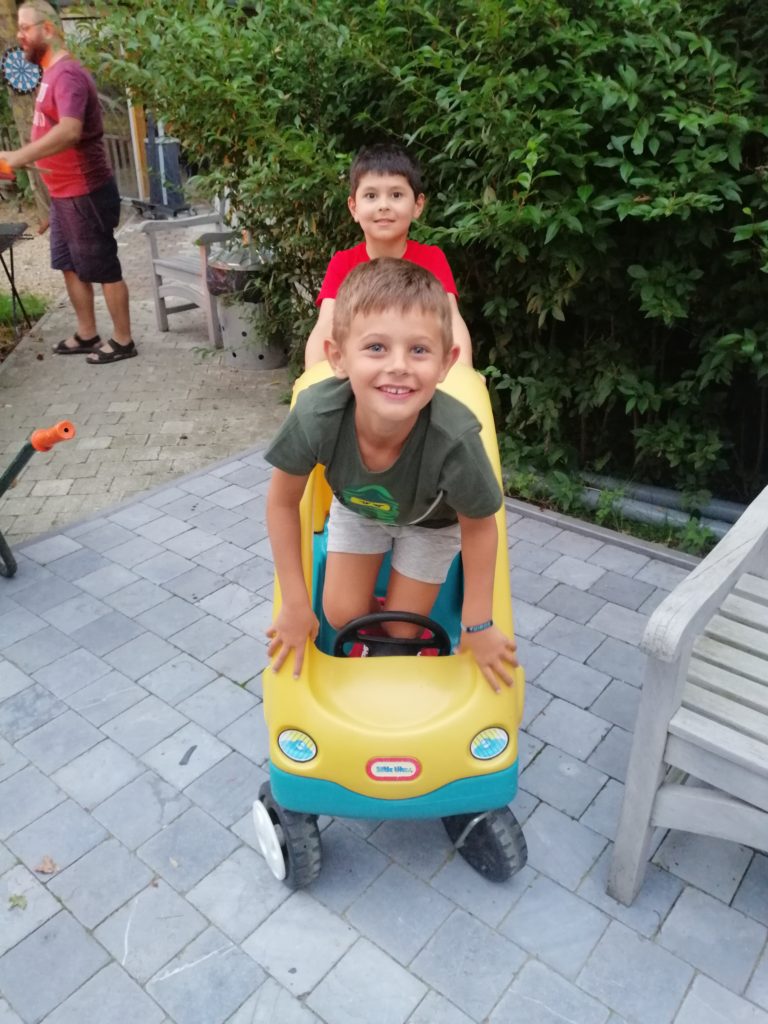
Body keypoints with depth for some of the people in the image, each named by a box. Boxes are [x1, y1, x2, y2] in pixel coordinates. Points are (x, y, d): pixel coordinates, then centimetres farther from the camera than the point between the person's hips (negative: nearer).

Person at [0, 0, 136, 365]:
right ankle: (86, 334, 26)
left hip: (85, 193, -10)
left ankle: (122, 340, 9)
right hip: (64, 193, 10)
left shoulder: (67, 74, -18)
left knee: (103, 268, -1)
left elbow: (69, 132, -32)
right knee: (71, 266, 15)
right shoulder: (52, 73, 13)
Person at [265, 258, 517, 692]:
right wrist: (295, 604, -13)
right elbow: (283, 501, -20)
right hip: (357, 508, 2)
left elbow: (479, 526, -23)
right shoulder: (316, 415, -41)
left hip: (430, 520, -1)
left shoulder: (454, 439, -45)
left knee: (402, 630, 4)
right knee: (342, 614, 1)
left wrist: (478, 625, -13)